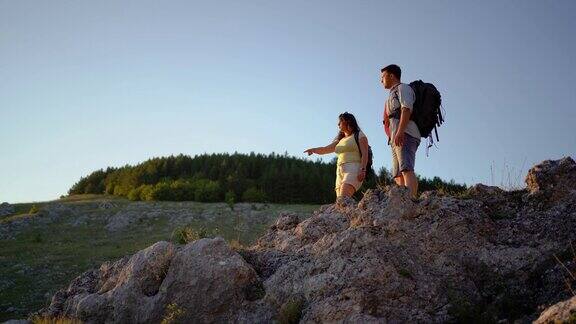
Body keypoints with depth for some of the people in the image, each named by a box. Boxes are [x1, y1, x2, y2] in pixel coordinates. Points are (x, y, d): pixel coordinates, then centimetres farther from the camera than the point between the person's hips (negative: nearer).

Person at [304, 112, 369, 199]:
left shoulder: (359, 135, 8)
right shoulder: (340, 140, 27)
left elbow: (365, 153, -3)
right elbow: (325, 149, 16)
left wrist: (363, 169, -17)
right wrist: (314, 150, -4)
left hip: (353, 169, -6)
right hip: (340, 171, 7)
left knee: (343, 199, -25)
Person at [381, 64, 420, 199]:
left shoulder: (403, 88, 7)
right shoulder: (394, 94, 35)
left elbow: (407, 108, -11)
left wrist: (400, 131, -24)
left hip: (405, 135, -9)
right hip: (396, 138, 9)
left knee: (406, 169, -26)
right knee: (398, 175, -3)